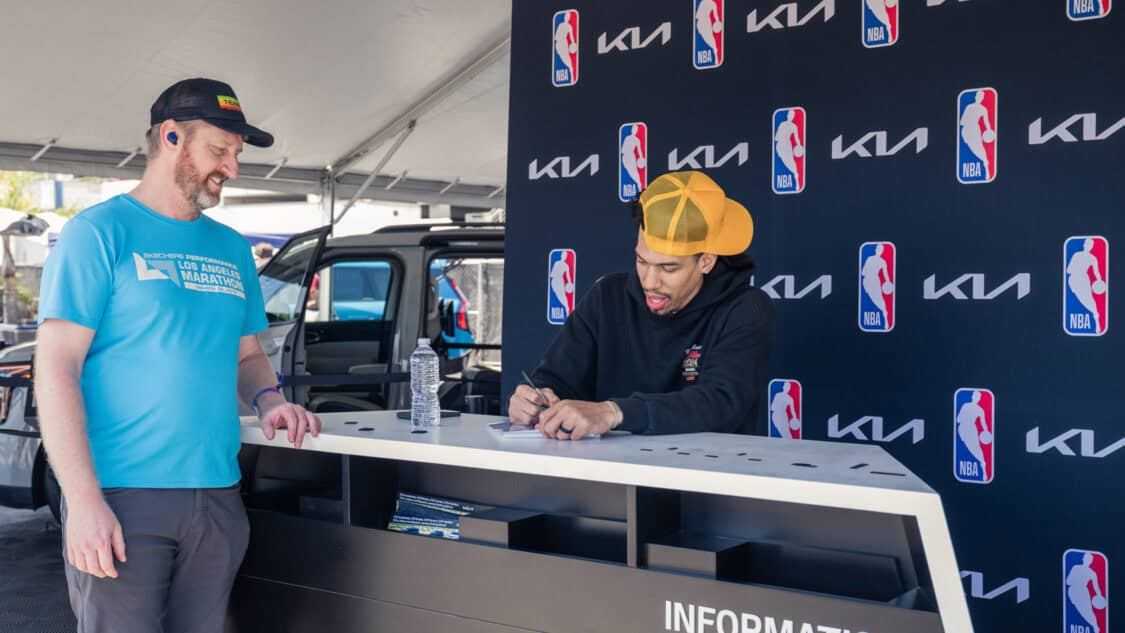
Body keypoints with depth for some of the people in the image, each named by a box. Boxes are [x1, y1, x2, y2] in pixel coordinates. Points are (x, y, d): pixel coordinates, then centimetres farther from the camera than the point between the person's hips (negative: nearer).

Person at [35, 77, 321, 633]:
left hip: (217, 498, 6)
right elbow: (56, 369, -9)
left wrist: (268, 399, -1)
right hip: (121, 501, -5)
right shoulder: (99, 232, -4)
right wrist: (84, 500, -17)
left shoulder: (233, 249, 14)